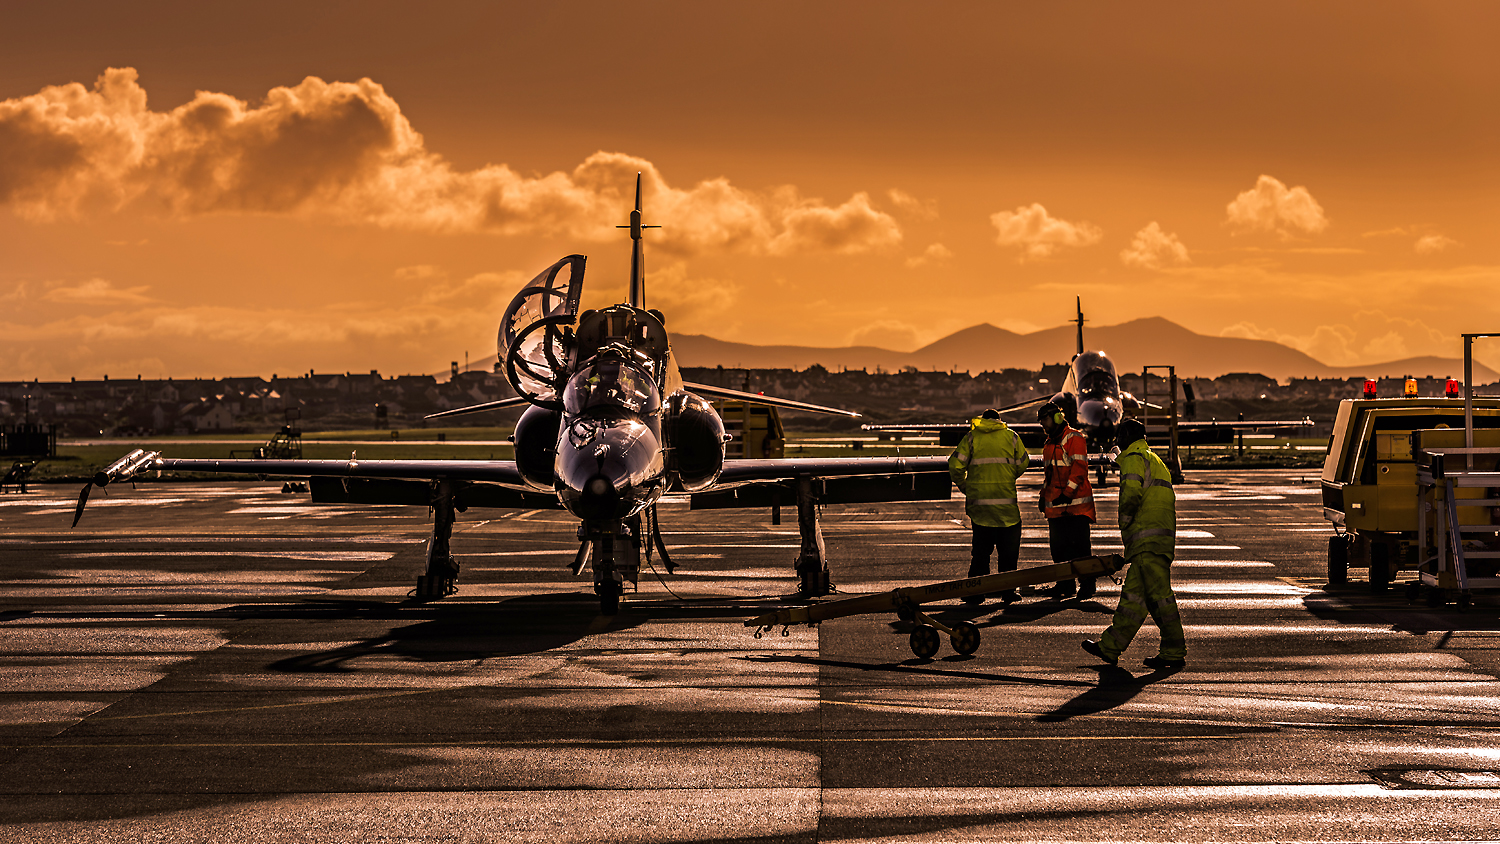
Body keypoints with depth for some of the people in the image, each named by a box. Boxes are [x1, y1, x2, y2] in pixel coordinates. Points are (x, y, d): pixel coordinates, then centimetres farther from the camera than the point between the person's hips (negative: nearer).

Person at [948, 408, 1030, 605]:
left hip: (978, 499, 1)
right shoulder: (1011, 436, 5)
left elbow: (955, 464, -4)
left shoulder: (971, 437, 4)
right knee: (1008, 548, 9)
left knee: (981, 548, 10)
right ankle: (1007, 590, 8)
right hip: (1005, 499, -1)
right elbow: (1023, 463, 9)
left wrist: (963, 486, 10)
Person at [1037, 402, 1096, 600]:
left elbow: (1079, 467, -15)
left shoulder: (1074, 438, -6)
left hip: (1076, 504, -8)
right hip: (1055, 506, 8)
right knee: (1058, 546, 5)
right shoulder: (1049, 444, 21)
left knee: (1078, 544, -8)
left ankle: (1087, 585, -2)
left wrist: (1067, 493, -21)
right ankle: (1066, 585, 12)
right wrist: (1044, 495, 19)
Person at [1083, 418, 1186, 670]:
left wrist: (1125, 525, -5)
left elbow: (1131, 494, -18)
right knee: (1132, 594, 9)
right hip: (1163, 538, 10)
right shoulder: (1155, 461, 27)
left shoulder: (1134, 458, -3)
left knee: (1159, 594, -7)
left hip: (1148, 539, -10)